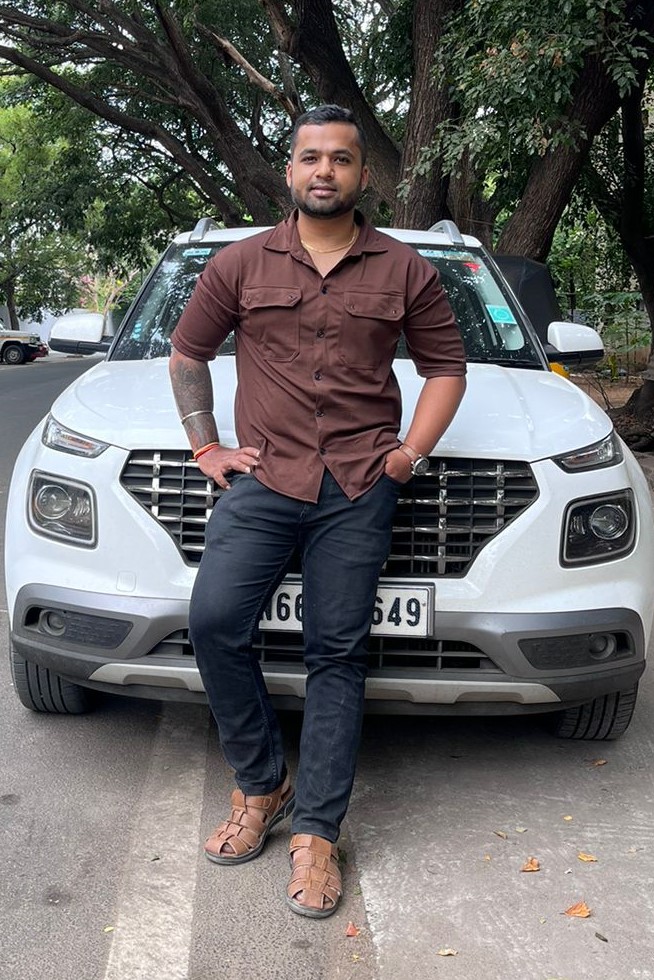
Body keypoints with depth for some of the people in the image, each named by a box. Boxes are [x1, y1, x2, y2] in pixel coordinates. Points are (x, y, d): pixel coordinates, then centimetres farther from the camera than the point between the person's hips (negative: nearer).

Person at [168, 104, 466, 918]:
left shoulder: (404, 270, 9)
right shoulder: (242, 263, 9)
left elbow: (446, 367, 14)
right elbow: (186, 352, 16)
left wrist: (410, 453, 2)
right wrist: (205, 448, 8)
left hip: (359, 490, 0)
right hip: (263, 479, 1)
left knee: (336, 655, 0)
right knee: (213, 622, -16)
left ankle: (315, 833, 9)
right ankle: (261, 785, 7)